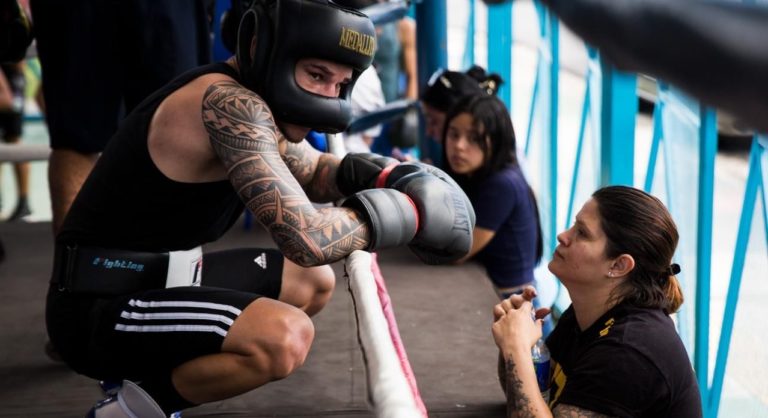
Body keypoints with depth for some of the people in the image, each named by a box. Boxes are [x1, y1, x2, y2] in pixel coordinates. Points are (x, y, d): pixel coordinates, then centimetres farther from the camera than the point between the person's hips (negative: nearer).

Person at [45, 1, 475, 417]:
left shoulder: (248, 102, 7)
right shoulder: (228, 103, -23)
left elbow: (315, 171, 22)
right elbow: (306, 238, -30)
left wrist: (387, 176, 0)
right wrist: (406, 212, -15)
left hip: (155, 281, 10)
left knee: (314, 283, 19)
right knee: (286, 337, -30)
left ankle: (156, 369, 14)